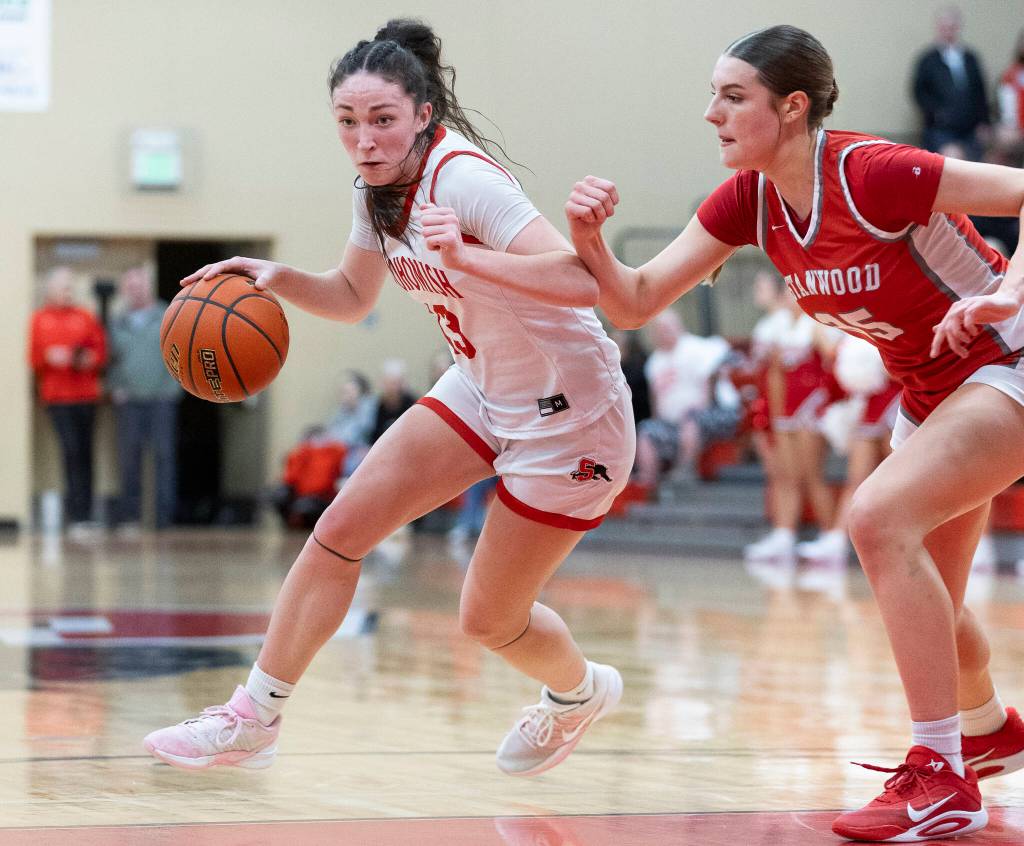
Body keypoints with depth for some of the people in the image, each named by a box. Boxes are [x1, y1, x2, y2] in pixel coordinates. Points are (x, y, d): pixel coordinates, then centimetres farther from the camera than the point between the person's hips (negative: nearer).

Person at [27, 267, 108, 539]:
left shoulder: (85, 317, 10)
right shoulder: (40, 319, 7)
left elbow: (101, 351, 9)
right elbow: (33, 359, 5)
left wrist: (89, 359, -11)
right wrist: (49, 357, -14)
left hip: (86, 394, 2)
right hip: (57, 396, -2)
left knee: (84, 454, 4)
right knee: (71, 450, -14)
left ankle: (84, 514, 10)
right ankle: (77, 516, -14)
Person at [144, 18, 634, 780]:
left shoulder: (463, 179, -27)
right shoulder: (378, 191, -2)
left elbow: (582, 281, -36)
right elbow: (354, 297, 16)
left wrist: (466, 257, -48)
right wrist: (276, 278, -4)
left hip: (567, 414, -8)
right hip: (482, 389, 8)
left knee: (488, 620, 2)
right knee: (340, 531, -4)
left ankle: (580, 692, 35)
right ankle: (255, 719, 5)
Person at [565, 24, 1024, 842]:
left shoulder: (873, 175, -28)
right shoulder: (748, 200, -6)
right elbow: (636, 301, -7)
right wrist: (588, 237, -25)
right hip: (928, 392, 8)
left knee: (879, 515, -29)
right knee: (922, 605, 17)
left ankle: (944, 780, -22)